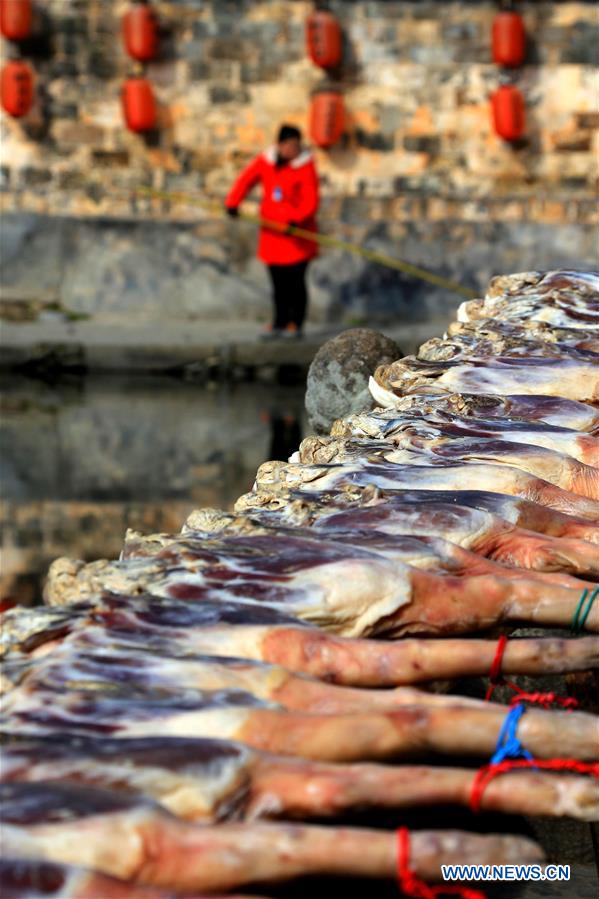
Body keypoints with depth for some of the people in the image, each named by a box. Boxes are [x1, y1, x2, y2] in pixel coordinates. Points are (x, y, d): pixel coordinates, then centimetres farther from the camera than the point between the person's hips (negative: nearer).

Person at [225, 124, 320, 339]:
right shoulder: (265, 162, 4)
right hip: (272, 232, 4)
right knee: (278, 282, 8)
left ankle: (295, 324, 2)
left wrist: (296, 220, -30)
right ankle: (279, 323, 15)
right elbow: (245, 180, 3)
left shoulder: (305, 166, -8)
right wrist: (232, 203, -14)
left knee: (295, 281, -4)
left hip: (297, 234, -4)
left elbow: (311, 201, -15)